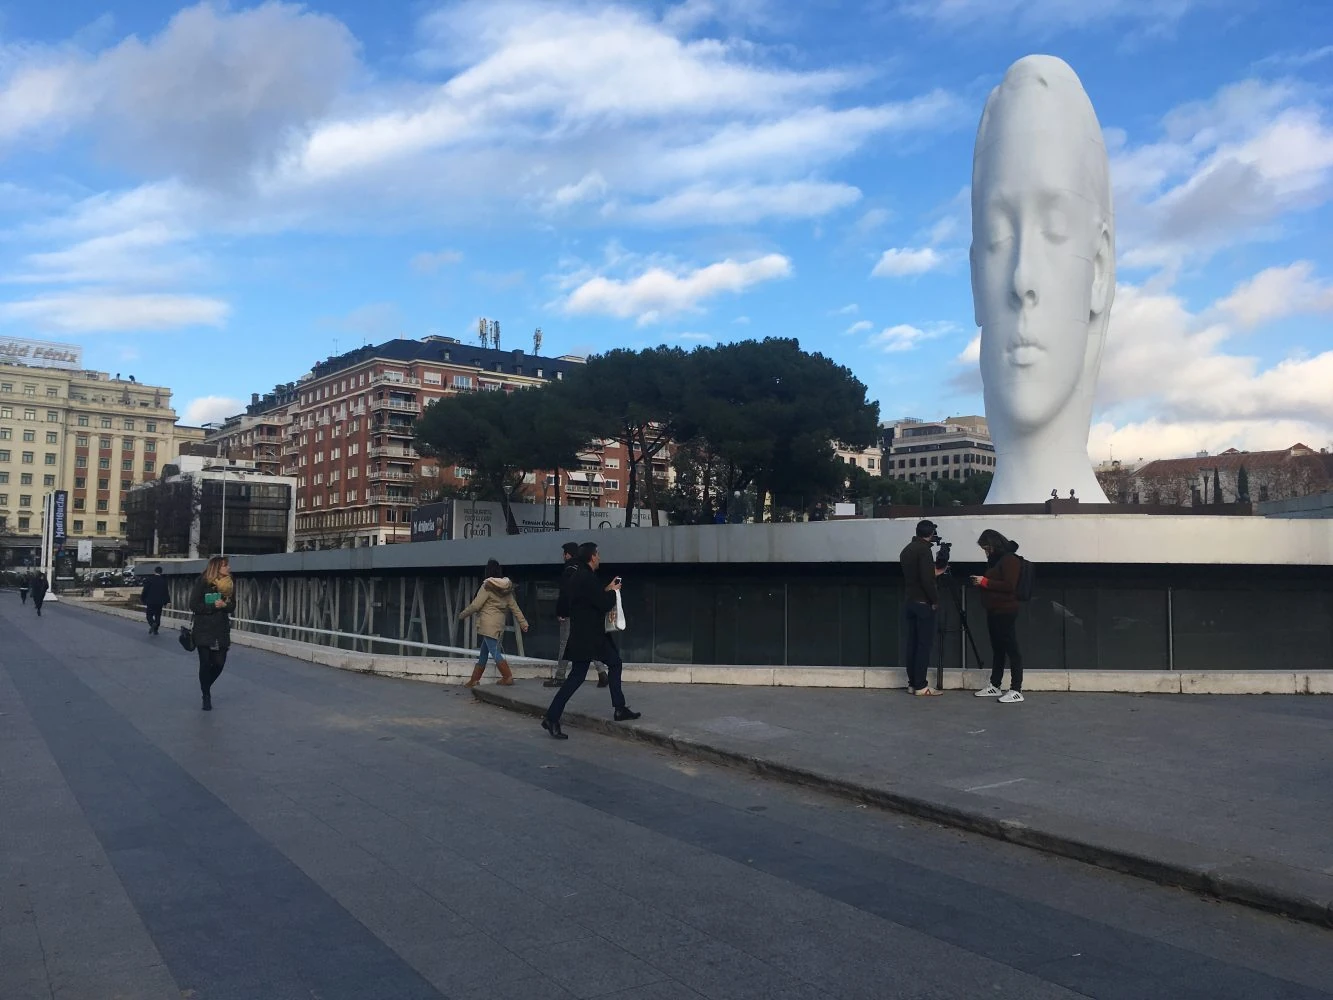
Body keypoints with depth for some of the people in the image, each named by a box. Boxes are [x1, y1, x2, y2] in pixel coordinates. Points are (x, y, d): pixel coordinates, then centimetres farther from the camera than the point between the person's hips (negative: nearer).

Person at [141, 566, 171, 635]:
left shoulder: (149, 580, -7)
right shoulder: (164, 581, 1)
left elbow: (145, 591, -4)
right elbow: (166, 592, 6)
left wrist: (143, 599, 8)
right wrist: (165, 602, 15)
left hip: (150, 601, -2)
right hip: (159, 602, 2)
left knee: (149, 615, 4)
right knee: (157, 616, 10)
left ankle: (152, 624, -24)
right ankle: (155, 630, 11)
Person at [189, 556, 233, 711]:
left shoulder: (230, 584, 2)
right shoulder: (202, 583, -11)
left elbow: (232, 606, 5)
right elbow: (193, 606, -12)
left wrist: (225, 605, -17)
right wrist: (213, 606, -21)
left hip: (222, 630, 4)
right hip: (204, 630, -4)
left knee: (219, 663, 3)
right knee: (205, 663, -1)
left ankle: (206, 687, 32)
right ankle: (206, 696, 15)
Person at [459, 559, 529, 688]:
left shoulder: (487, 586, -11)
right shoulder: (506, 588, 8)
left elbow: (475, 605, -10)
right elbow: (514, 606, 9)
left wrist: (462, 615, 5)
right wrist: (523, 622, 11)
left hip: (488, 624, -8)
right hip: (500, 623, 8)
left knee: (494, 652, -5)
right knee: (483, 653, 14)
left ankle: (508, 677, -9)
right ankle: (474, 680, 21)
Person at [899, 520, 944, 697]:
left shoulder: (906, 550, 14)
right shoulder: (924, 549, -12)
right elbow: (926, 579, -20)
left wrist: (934, 574, 31)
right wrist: (935, 600, -11)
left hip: (908, 601, 8)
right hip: (923, 603, -8)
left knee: (911, 643, 9)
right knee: (924, 644, -5)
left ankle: (912, 683, 12)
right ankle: (921, 686, -5)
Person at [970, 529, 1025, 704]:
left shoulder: (1010, 560, -12)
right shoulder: (994, 560, 16)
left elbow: (1009, 585, -21)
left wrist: (985, 582, -18)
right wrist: (980, 584, 7)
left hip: (1006, 612, -10)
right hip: (993, 611, 10)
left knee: (1012, 650, -7)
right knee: (997, 649, 14)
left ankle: (1016, 690, -7)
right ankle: (994, 686, 21)